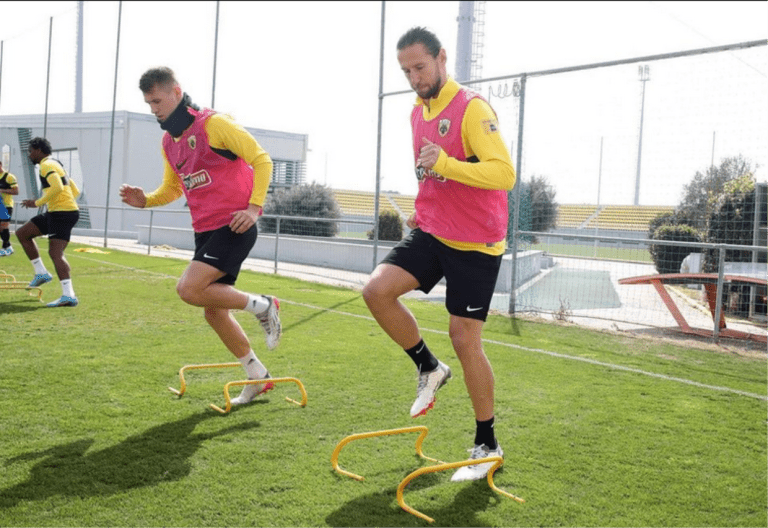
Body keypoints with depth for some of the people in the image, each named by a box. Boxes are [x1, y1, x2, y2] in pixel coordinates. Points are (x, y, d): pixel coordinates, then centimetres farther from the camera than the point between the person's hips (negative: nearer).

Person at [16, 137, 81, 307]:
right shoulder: (55, 165, 22)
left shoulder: (47, 165, -8)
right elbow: (75, 191, 22)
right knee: (22, 233, 16)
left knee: (55, 252, -17)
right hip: (54, 213, 10)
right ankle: (41, 272, 15)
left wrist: (37, 203, -19)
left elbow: (57, 187, -26)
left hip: (62, 213, -10)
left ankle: (69, 295, -25)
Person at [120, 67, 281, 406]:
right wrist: (145, 200, 3)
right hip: (205, 231, 9)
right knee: (213, 311, 9)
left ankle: (261, 306, -2)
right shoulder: (168, 142, 13)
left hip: (233, 228, -8)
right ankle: (257, 377, 23)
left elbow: (261, 159, -10)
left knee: (189, 289, -22)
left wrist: (254, 206, -20)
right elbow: (171, 189, 23)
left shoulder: (212, 124, -10)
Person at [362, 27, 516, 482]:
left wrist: (444, 164, -36)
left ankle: (488, 445, 16)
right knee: (377, 290, -14)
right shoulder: (419, 112, 10)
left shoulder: (471, 108, -15)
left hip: (475, 244, -7)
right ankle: (429, 369, 11)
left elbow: (505, 174, -26)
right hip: (432, 233, 7)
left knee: (465, 338, -3)